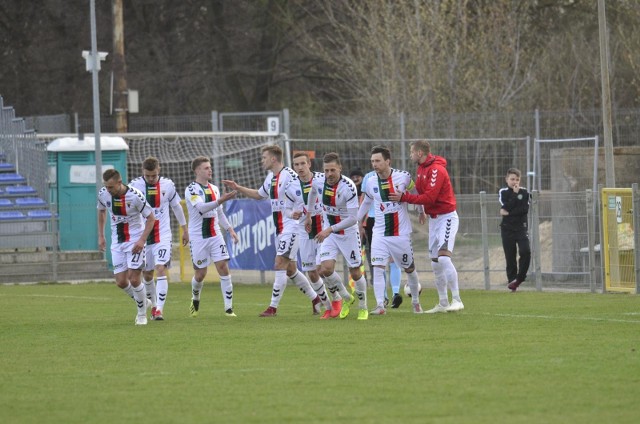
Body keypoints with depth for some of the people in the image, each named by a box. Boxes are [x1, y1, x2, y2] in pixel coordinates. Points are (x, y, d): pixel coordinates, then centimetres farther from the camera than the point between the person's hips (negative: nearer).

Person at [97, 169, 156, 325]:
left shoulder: (135, 196, -21)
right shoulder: (103, 194, -7)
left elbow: (151, 217, -11)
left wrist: (142, 240, -19)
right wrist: (100, 236, 13)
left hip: (135, 241, -5)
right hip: (117, 242, 5)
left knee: (134, 279, -11)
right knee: (121, 282, -1)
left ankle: (142, 314, 10)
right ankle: (142, 302, 26)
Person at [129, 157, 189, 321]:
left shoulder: (167, 185, -1)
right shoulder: (134, 185, -6)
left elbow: (176, 206, 12)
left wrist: (184, 229, 18)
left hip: (163, 235, -1)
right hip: (142, 236, 1)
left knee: (161, 270, -15)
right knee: (147, 275, 10)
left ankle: (159, 310, -19)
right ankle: (154, 304, 32)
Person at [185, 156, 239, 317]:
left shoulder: (214, 189, 12)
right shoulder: (191, 189, -8)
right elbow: (201, 207, -25)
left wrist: (230, 229, 12)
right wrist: (220, 200, -35)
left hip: (215, 235, 5)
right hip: (198, 237, -4)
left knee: (224, 268, -8)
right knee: (200, 274, 4)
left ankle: (229, 308, -7)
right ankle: (195, 300, 34)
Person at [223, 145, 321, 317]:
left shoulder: (289, 175, -17)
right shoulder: (271, 177, 13)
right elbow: (259, 194, 30)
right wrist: (238, 188, 26)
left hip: (291, 228, -10)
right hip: (279, 229, 10)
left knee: (280, 265, -11)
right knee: (290, 269, 13)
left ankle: (273, 307, -8)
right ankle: (315, 299, 25)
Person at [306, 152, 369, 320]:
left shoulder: (348, 187, -25)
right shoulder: (318, 181, -10)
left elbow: (353, 218, -27)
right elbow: (312, 193, 18)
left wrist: (330, 229, -34)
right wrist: (308, 215, 25)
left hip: (348, 233, -4)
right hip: (328, 232, 4)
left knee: (355, 273, 2)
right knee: (325, 270, -11)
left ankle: (363, 307, 25)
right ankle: (346, 298, 14)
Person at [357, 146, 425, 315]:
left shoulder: (403, 177, -9)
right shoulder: (371, 182, 0)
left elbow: (415, 193, 10)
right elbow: (366, 202, 18)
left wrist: (421, 211, 17)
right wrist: (357, 221, 20)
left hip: (401, 233, -1)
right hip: (380, 234, 2)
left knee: (409, 269, 11)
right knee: (378, 268, -14)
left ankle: (416, 301, 31)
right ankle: (380, 305, -15)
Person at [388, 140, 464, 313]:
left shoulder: (437, 170, -19)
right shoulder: (421, 169, 9)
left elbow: (429, 197, -24)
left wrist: (404, 198, -21)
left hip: (446, 217, -9)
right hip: (433, 219, 9)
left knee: (443, 257, -21)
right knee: (435, 263, 8)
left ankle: (457, 300, -20)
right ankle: (443, 303, 15)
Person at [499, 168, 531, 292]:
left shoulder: (524, 192, 5)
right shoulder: (503, 192, 3)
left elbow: (525, 209, -8)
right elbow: (506, 207, -13)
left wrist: (509, 213, -13)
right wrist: (515, 194, -12)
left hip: (521, 227, 0)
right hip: (507, 228, 0)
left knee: (525, 251, -18)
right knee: (510, 256, -1)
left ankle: (519, 278, -6)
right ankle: (512, 280, 8)